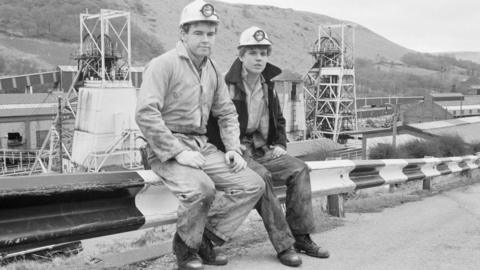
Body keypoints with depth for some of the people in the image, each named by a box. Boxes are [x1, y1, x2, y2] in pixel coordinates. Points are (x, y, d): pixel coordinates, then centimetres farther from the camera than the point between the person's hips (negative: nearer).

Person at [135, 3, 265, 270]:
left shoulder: (213, 70, 14)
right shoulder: (164, 64, -10)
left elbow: (227, 112, 21)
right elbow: (146, 113, -20)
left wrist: (233, 148, 5)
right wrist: (179, 152, -24)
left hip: (201, 146, 7)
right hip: (168, 150, -7)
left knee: (253, 184, -7)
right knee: (201, 188, -34)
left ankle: (206, 237, 3)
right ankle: (186, 246, -5)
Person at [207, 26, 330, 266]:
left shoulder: (267, 87, 14)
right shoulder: (227, 86, -9)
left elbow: (278, 120, 28)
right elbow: (212, 125, -12)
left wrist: (280, 144, 11)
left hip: (262, 151, 7)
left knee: (299, 169, -12)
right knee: (261, 176, -33)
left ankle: (301, 237, -9)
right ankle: (283, 244, -25)